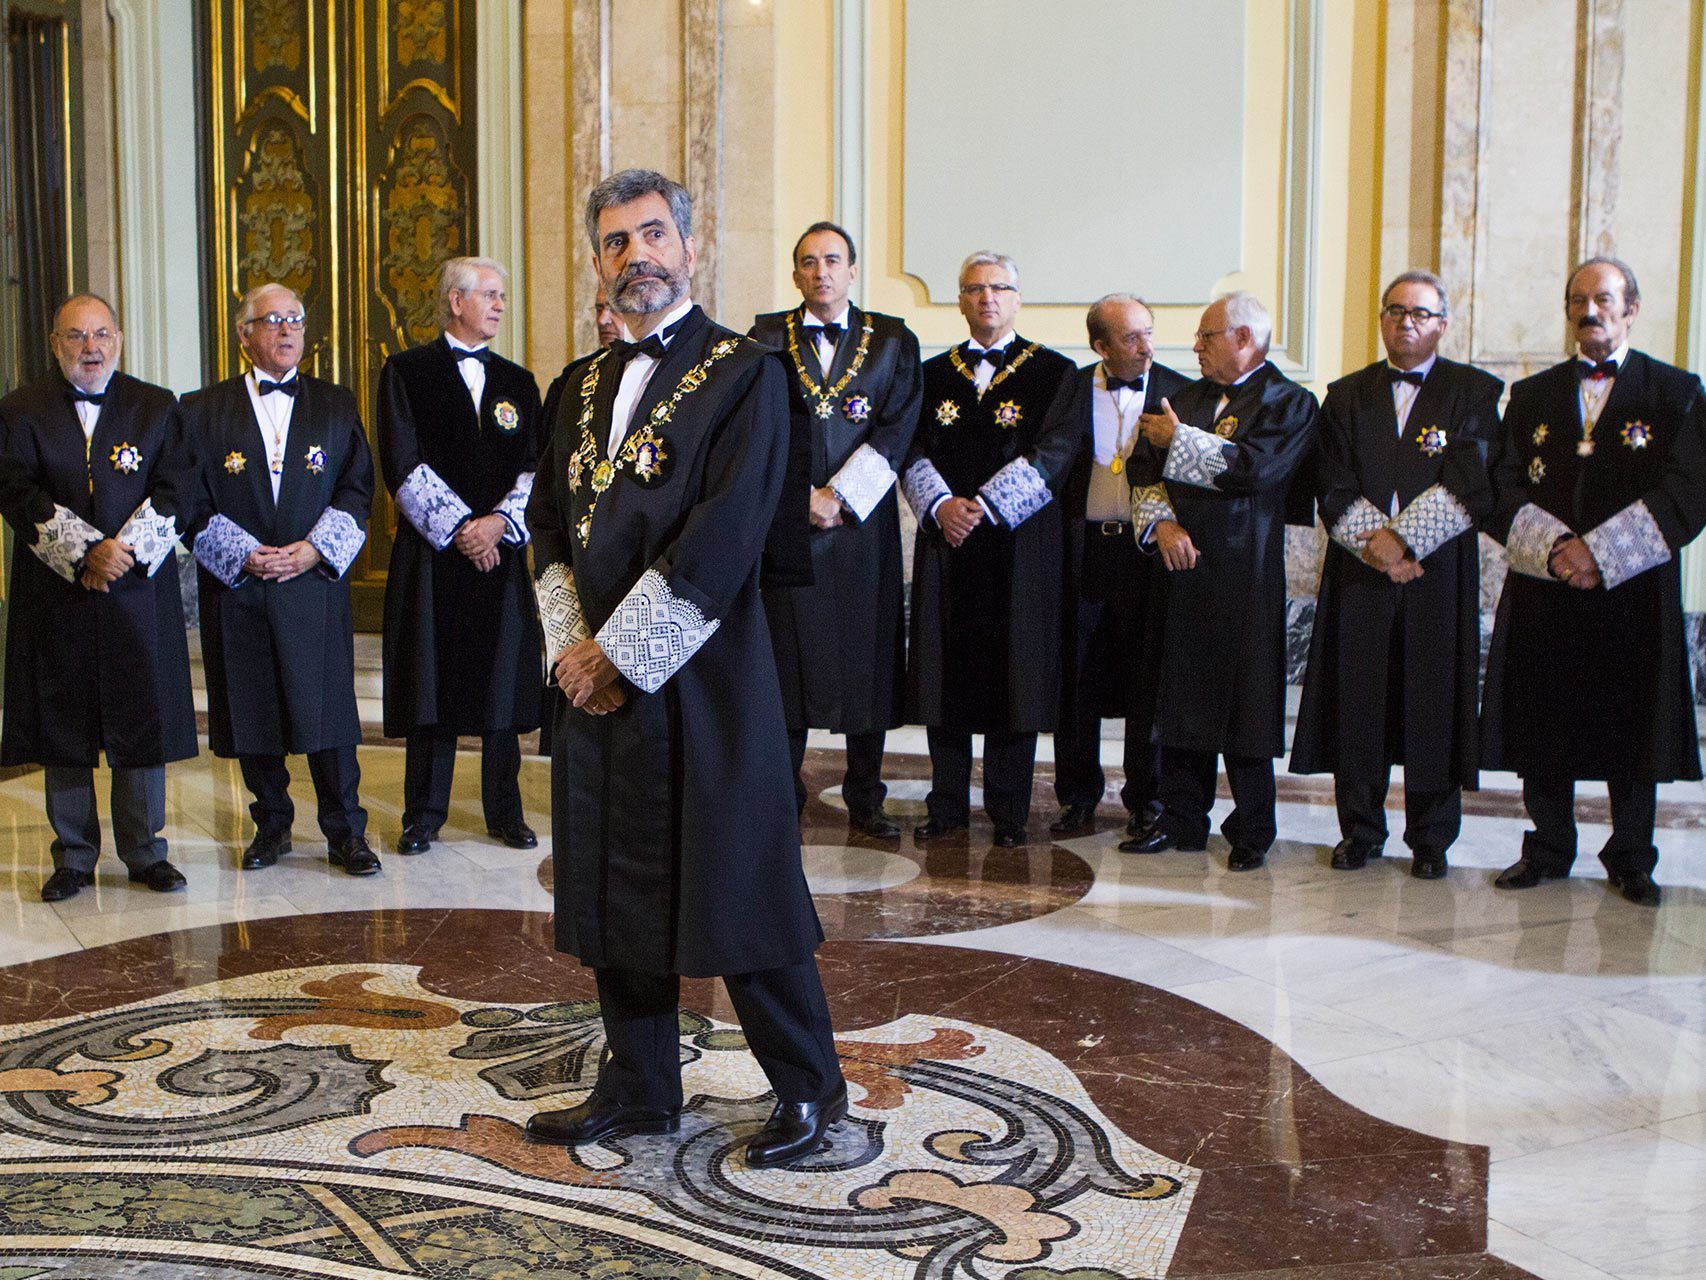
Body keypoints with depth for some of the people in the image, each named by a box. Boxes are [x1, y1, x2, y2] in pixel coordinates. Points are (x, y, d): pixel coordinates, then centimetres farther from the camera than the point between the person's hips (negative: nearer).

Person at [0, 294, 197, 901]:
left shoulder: (156, 407, 7)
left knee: (143, 720, 4)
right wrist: (85, 553, -18)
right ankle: (74, 856, 16)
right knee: (62, 726, 5)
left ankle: (145, 851, 15)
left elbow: (174, 489, -2)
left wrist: (125, 549, -16)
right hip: (54, 595, 0)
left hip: (140, 588, 0)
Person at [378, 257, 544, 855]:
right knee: (431, 685, 1)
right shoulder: (407, 372, 3)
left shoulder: (518, 382, 14)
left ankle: (505, 811, 15)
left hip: (502, 554, 3)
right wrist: (459, 528, -12)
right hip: (431, 554, -3)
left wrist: (498, 521, -9)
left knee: (503, 685, 5)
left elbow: (535, 468, 7)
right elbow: (403, 465, -6)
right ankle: (424, 813, 12)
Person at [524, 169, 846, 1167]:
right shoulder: (578, 388, 14)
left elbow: (725, 537, -15)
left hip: (700, 678, -6)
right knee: (619, 888, 13)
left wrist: (616, 652, -14)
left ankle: (810, 1089, 17)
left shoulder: (745, 373, -6)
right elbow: (551, 525, 14)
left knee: (739, 887, 0)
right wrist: (570, 643, -3)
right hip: (597, 679, 6)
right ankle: (641, 1090, 27)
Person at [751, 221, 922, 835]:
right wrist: (799, 497, -11)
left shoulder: (893, 339, 7)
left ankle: (865, 797, 15)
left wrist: (839, 495, -11)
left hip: (863, 525, 1)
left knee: (867, 657, 4)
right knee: (787, 656, 1)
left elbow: (897, 429, -2)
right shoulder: (767, 337, 6)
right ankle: (782, 797, 11)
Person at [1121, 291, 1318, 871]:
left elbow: (1253, 468, -18)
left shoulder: (1288, 402, -2)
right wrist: (1162, 522, -8)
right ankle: (1181, 818, 18)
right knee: (1181, 694, 9)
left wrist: (1178, 438, -9)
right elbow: (1148, 474, 11)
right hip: (1182, 564, 6)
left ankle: (1251, 830, 9)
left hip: (1245, 575, -6)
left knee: (1244, 703, -2)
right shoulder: (1188, 397, 17)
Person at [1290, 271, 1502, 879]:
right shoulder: (1346, 396, 12)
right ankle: (1359, 830, 15)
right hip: (1358, 575, 2)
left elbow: (1472, 486, -6)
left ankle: (1430, 839, 13)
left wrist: (1400, 538, -14)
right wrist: (1376, 545, -11)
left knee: (1434, 701, 1)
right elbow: (1334, 490, 4)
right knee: (1357, 699, 3)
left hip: (1440, 574, -2)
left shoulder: (1476, 392, 4)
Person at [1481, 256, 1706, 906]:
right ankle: (1547, 851, 19)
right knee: (1544, 730, 5)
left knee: (1630, 729, 3)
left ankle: (1630, 861, 17)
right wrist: (1553, 547, -14)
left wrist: (1600, 551, -16)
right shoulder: (1531, 395, 12)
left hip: (1633, 595, -2)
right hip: (1544, 593, 2)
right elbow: (1503, 489, 3)